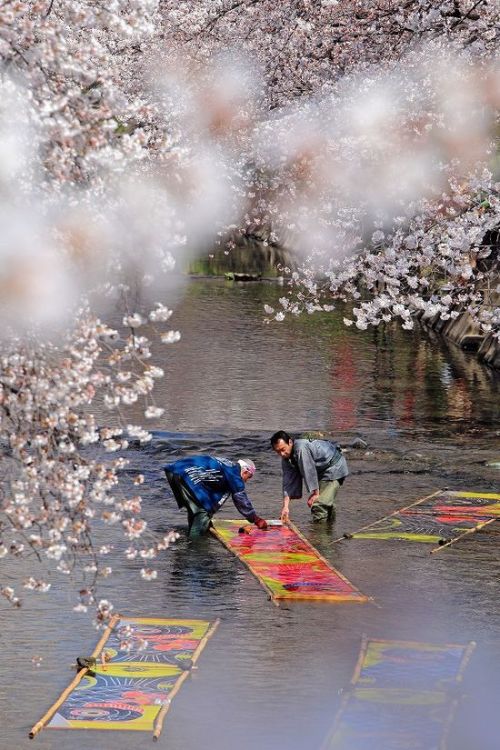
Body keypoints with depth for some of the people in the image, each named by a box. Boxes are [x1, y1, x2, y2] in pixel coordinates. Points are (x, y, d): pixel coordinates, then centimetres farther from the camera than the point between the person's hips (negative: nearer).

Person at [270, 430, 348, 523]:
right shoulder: (286, 459, -6)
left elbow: (309, 472, -30)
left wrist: (315, 493, -22)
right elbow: (288, 482, -8)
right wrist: (285, 507, -15)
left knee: (319, 505, -18)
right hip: (321, 471, 9)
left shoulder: (301, 449, -34)